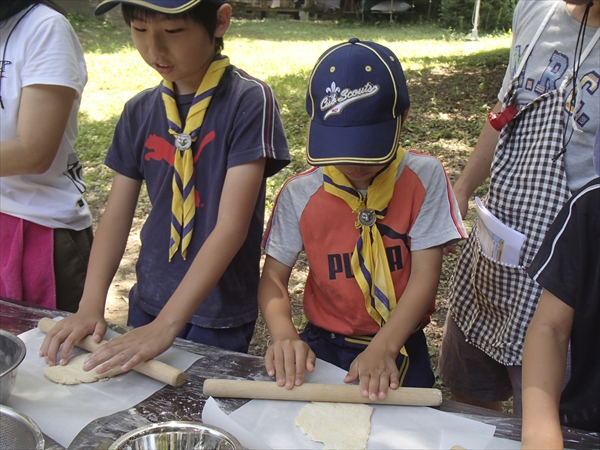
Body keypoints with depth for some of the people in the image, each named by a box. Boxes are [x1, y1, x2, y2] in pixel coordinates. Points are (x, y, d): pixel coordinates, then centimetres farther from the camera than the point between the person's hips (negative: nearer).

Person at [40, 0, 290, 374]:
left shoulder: (249, 101, -15)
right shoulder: (140, 111, 1)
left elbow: (231, 227, -21)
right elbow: (117, 215, 3)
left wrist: (166, 325, -24)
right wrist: (91, 305, -10)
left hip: (218, 315, -4)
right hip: (147, 303, 5)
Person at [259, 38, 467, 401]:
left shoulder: (425, 178, -8)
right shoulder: (299, 194, -6)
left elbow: (425, 276, -11)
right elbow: (273, 278, -3)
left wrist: (382, 349, -23)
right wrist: (284, 336, -24)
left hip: (400, 347, 0)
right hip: (323, 345, 1)